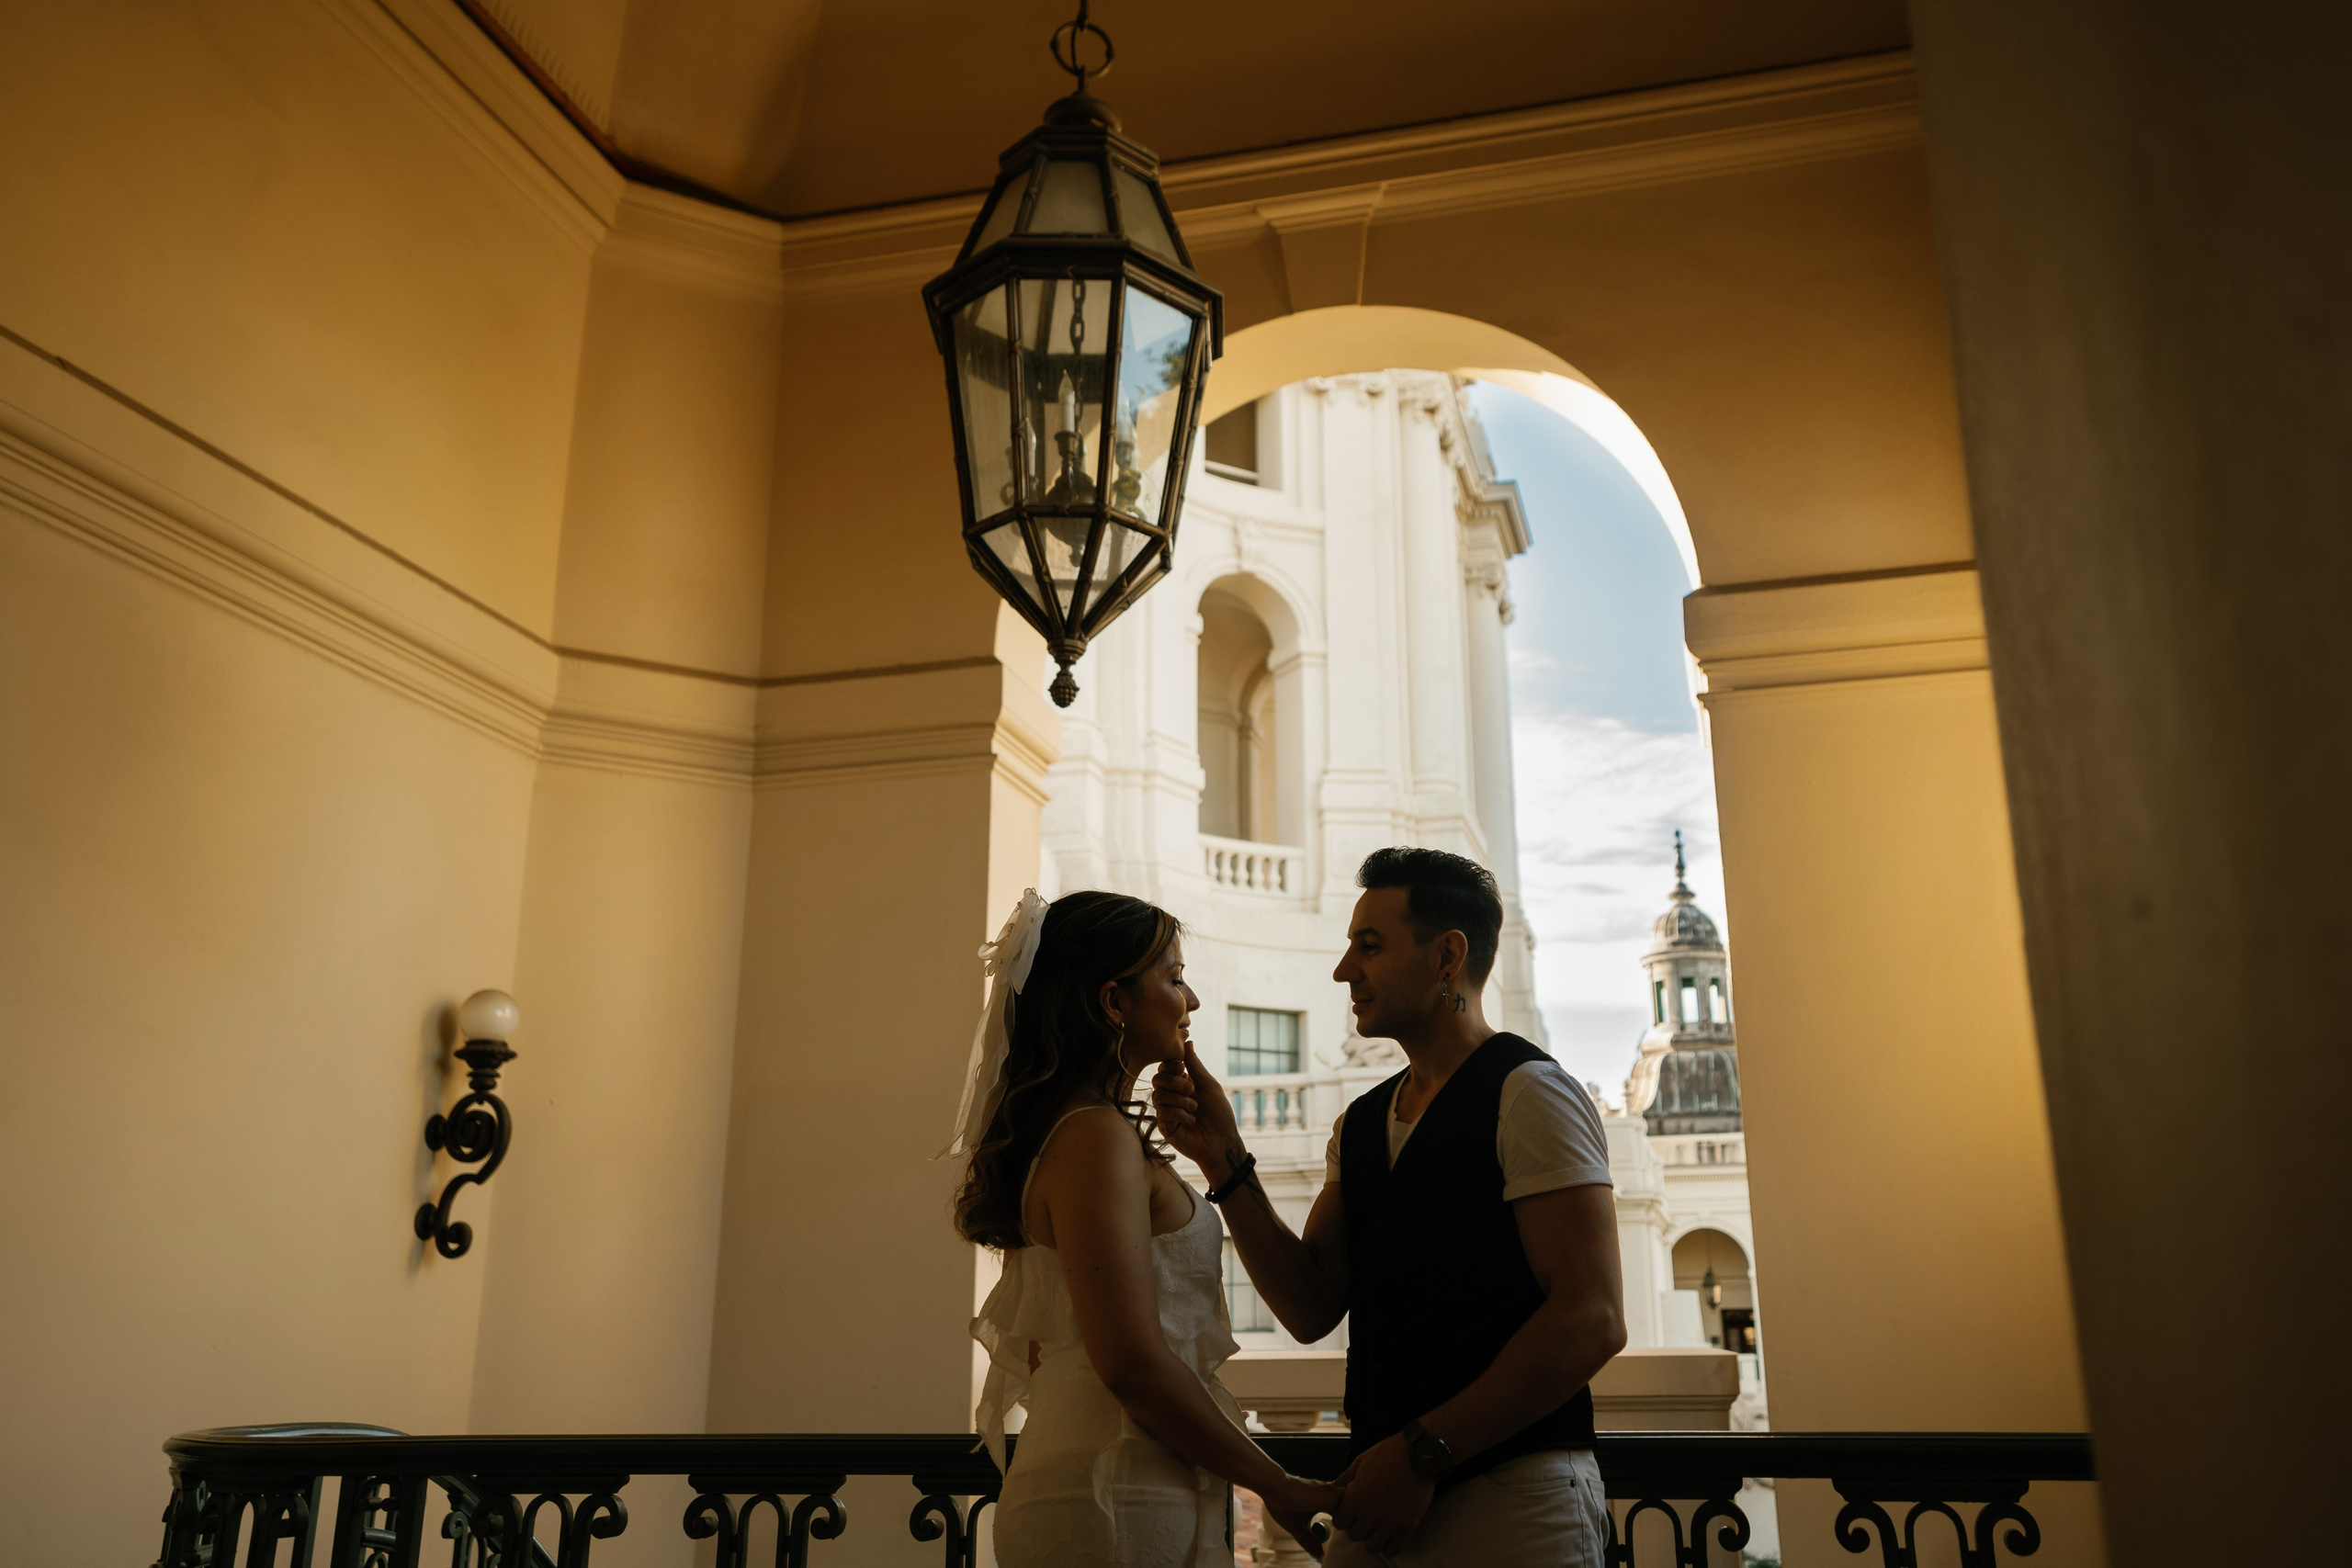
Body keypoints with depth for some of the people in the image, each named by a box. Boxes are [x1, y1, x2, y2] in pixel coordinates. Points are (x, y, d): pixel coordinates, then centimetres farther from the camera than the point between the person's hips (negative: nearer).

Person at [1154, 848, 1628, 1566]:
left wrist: (1423, 1452, -17)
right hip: (1389, 1494, 6)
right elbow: (1313, 1307, 7)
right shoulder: (1360, 1126, 12)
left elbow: (1591, 1319, -17)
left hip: (1510, 1503, -6)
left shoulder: (1528, 1094, -10)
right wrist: (1223, 1159, -2)